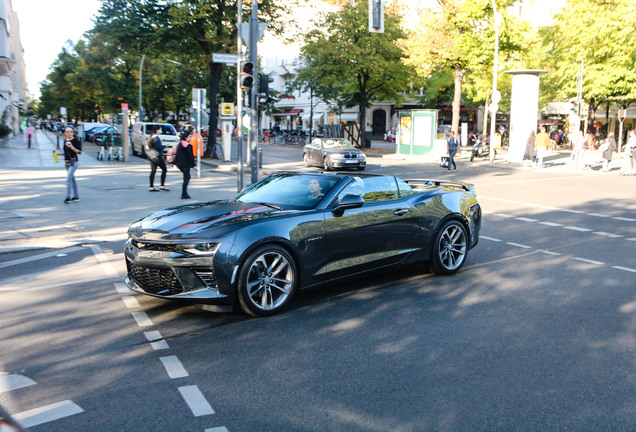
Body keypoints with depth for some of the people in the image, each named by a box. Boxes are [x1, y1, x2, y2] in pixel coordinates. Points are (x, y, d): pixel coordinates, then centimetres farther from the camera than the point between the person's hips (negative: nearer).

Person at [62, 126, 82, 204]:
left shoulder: (76, 140, -9)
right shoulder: (65, 140, 11)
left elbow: (79, 152, -14)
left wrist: (72, 147, -26)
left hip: (73, 162, -8)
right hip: (66, 162, 8)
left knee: (68, 179, -16)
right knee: (72, 179, 14)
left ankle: (68, 197, -14)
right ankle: (76, 196, 22)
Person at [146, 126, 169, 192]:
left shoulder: (150, 138, 11)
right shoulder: (156, 138, -15)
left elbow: (147, 147, 15)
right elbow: (158, 148, -19)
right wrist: (164, 146, -5)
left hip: (151, 157, 8)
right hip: (157, 157, -8)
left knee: (153, 171, 9)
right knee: (164, 170, 2)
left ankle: (151, 187, 8)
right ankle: (162, 185, 0)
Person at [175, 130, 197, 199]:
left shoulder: (179, 144, 11)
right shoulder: (188, 145, -14)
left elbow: (177, 154, 17)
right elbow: (190, 156, -16)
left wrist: (176, 162, 25)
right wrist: (193, 165, -13)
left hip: (180, 164, 9)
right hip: (186, 164, -9)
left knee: (187, 177, 21)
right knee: (186, 179, -3)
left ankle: (185, 193, 20)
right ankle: (184, 195, -3)